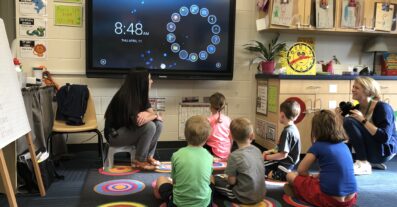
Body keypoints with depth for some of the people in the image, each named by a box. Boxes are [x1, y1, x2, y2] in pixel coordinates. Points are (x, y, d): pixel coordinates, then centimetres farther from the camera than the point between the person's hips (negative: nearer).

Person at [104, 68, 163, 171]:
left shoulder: (141, 94, 0)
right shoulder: (125, 97, -26)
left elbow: (152, 113, -1)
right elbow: (137, 121, -33)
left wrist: (149, 115, -24)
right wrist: (149, 115, -15)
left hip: (129, 129, 8)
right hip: (115, 134, -8)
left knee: (158, 123, -9)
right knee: (149, 126, -27)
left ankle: (149, 156, -1)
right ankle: (139, 161, -11)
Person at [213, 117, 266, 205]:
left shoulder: (234, 156, -22)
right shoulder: (257, 150, -4)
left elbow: (232, 181, -15)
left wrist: (226, 177, 7)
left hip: (245, 198, -6)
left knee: (215, 180, 8)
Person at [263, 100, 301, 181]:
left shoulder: (287, 131, -23)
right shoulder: (293, 128, 6)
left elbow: (283, 154, -23)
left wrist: (267, 157, -13)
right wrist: (270, 151, 10)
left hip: (284, 165, -9)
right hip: (288, 162, 9)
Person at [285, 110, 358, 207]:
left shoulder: (318, 146, -4)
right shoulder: (344, 146, 12)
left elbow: (301, 170, 4)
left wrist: (310, 177, 23)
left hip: (330, 199, -6)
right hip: (351, 199, 6)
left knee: (291, 176, 7)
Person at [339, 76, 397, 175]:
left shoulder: (382, 108, -16)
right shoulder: (357, 108, 4)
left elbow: (384, 138, -26)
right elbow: (349, 134, 4)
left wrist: (363, 120, -27)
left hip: (384, 151, -8)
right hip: (367, 150, 8)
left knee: (349, 121, -22)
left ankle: (363, 163, -20)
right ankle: (372, 162, 12)